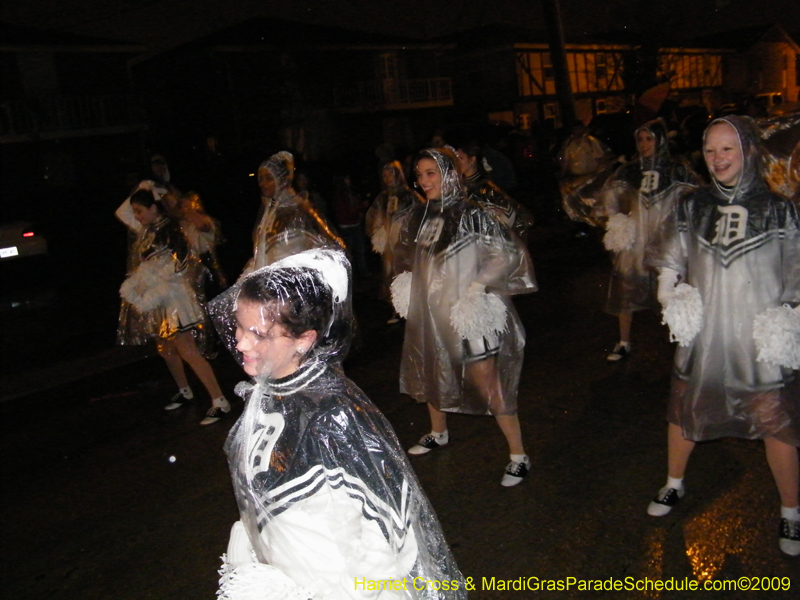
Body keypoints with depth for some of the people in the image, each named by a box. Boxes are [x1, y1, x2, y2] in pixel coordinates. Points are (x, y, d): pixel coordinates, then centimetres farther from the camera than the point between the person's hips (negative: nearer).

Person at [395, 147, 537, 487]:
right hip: (431, 312, 8)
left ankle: (518, 456, 9)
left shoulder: (471, 214, -15)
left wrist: (477, 287, -20)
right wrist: (407, 286, 8)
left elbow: (507, 254, -14)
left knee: (487, 382, -5)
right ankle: (438, 433, 46)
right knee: (430, 375, 21)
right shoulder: (423, 217, 7)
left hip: (469, 315, -7)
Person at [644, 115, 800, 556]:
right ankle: (674, 485, 39)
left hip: (761, 341, -2)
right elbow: (668, 265, 10)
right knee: (683, 411, 15)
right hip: (701, 335, 3)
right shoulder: (691, 208, 1)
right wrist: (673, 304, -4)